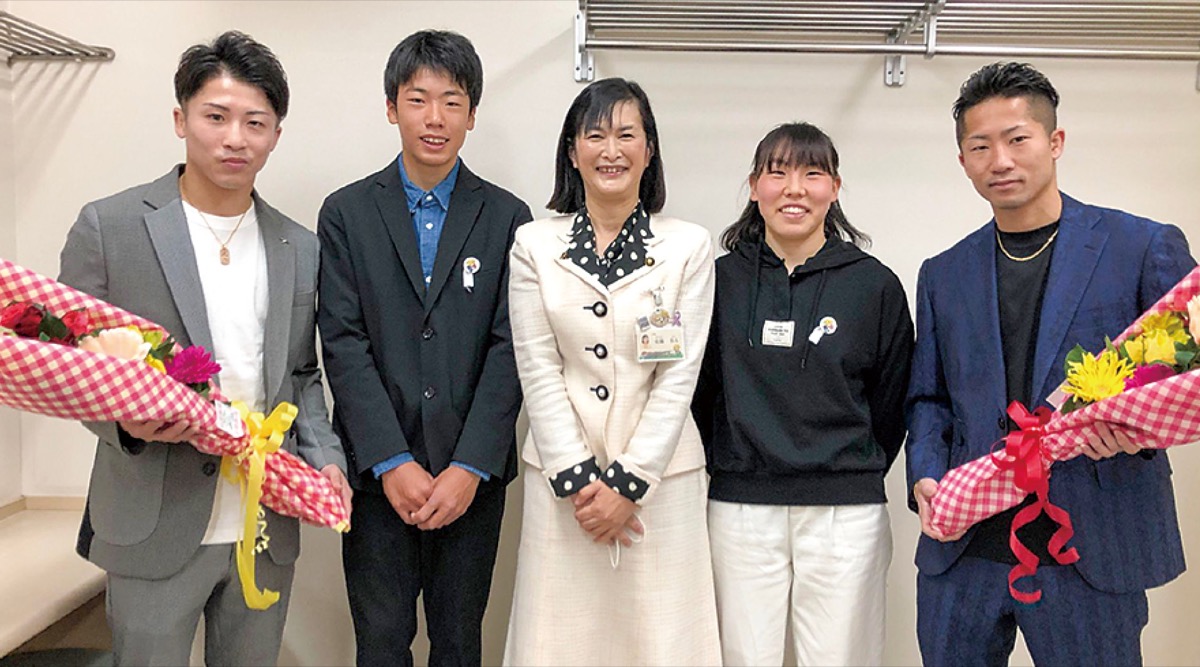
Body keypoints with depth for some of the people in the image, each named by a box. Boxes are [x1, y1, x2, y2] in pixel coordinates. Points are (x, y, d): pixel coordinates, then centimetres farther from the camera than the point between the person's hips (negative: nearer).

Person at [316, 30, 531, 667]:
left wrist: (470, 468, -12)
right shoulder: (347, 213, 2)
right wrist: (393, 463, -13)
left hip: (472, 474, 1)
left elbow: (509, 349, -4)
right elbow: (343, 344, -5)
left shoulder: (506, 217, 3)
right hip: (377, 472, 0)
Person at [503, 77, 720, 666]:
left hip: (659, 476, 0)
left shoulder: (689, 246, 1)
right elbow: (538, 370, -1)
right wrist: (578, 479, -8)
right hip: (562, 476, 1)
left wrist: (628, 482, -9)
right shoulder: (534, 245, 3)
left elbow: (679, 375, -3)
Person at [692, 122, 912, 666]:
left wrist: (851, 479, 9)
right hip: (739, 511, 1)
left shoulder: (875, 285, 1)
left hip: (845, 515, 0)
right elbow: (699, 393, 10)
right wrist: (727, 466, 7)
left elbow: (890, 406, 8)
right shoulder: (721, 279, 3)